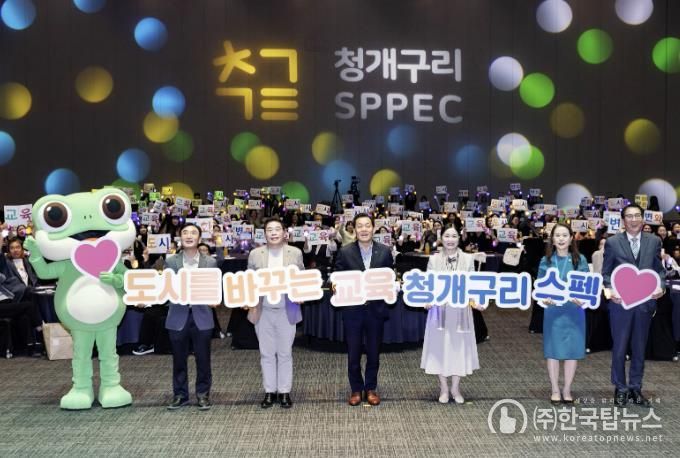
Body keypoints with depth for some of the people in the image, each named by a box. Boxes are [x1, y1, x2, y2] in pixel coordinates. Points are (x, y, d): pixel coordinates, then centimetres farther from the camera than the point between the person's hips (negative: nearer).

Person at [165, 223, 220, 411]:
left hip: (202, 316, 0)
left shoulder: (210, 262, 2)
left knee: (203, 359, 7)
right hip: (178, 317, 0)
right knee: (179, 359, 10)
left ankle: (203, 394, 22)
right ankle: (180, 394, 24)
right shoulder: (170, 261, 1)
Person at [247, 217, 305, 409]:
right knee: (266, 353, 9)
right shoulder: (255, 254, 0)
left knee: (285, 353, 7)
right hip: (263, 311, 1)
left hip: (286, 311, -1)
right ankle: (270, 391, 20)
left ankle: (284, 392, 18)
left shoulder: (295, 253, -1)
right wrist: (250, 304, -4)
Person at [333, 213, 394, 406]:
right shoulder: (345, 252, -4)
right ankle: (356, 389, 25)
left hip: (376, 309, 1)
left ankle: (371, 388, 29)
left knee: (374, 352, 12)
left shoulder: (384, 251, 0)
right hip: (352, 310, -1)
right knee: (353, 353, 9)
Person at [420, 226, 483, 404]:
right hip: (440, 310, 0)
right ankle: (444, 388, 17)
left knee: (459, 347, 7)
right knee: (440, 347, 4)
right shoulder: (434, 259, 1)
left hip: (461, 310, 1)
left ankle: (455, 388, 21)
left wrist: (477, 301, -15)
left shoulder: (468, 259, 2)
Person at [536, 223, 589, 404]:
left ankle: (567, 390, 18)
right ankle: (555, 390, 16)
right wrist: (543, 298, -17)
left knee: (572, 350, 5)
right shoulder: (546, 261, 2)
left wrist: (582, 298, -19)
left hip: (574, 310, 0)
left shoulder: (580, 260, 0)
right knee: (553, 350, 5)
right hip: (553, 310, 0)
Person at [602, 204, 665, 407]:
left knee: (639, 348, 12)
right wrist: (609, 290, -15)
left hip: (645, 302, 2)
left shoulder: (654, 241, 5)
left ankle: (635, 388, 25)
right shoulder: (612, 242, -2)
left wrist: (660, 286, -10)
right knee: (619, 348, 7)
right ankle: (620, 389, 20)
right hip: (620, 301, -2)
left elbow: (658, 269, 8)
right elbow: (606, 272, 2)